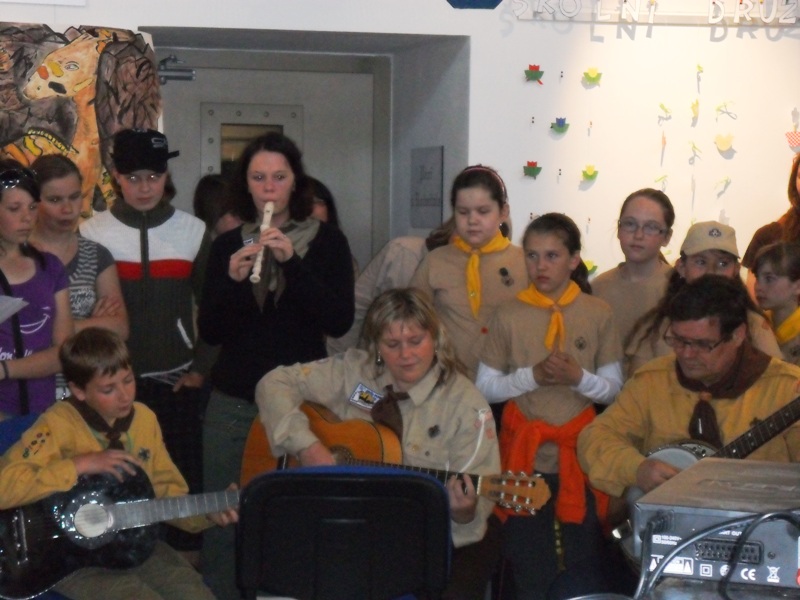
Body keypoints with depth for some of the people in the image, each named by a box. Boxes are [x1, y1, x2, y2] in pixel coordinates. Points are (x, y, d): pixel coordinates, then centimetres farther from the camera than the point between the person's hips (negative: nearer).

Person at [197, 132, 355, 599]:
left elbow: (340, 321, -10)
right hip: (234, 402, 2)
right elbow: (209, 332, 1)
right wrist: (232, 281, -16)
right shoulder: (228, 245, 8)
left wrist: (292, 262, -19)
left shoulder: (328, 241, 2)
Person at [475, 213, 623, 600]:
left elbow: (613, 388, 2)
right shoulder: (509, 314, -1)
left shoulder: (598, 314, 0)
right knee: (529, 568, 7)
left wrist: (578, 377, -16)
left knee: (584, 567, 4)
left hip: (579, 449, 0)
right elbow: (485, 386, -1)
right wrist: (532, 376, -15)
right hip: (525, 451, 0)